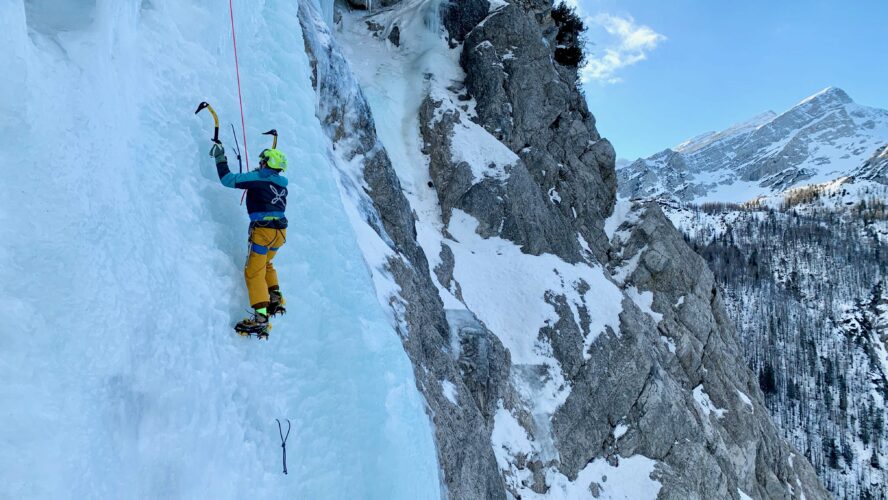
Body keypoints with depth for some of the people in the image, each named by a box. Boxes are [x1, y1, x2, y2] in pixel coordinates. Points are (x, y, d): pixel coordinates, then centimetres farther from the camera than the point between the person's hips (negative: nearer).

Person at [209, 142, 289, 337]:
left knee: (254, 272, -7)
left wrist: (220, 158, 8)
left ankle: (261, 317, -18)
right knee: (265, 263, 30)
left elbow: (228, 179, -5)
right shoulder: (281, 184, 13)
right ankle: (276, 298, 20)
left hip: (263, 230, -7)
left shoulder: (257, 178, -6)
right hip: (280, 231, 7)